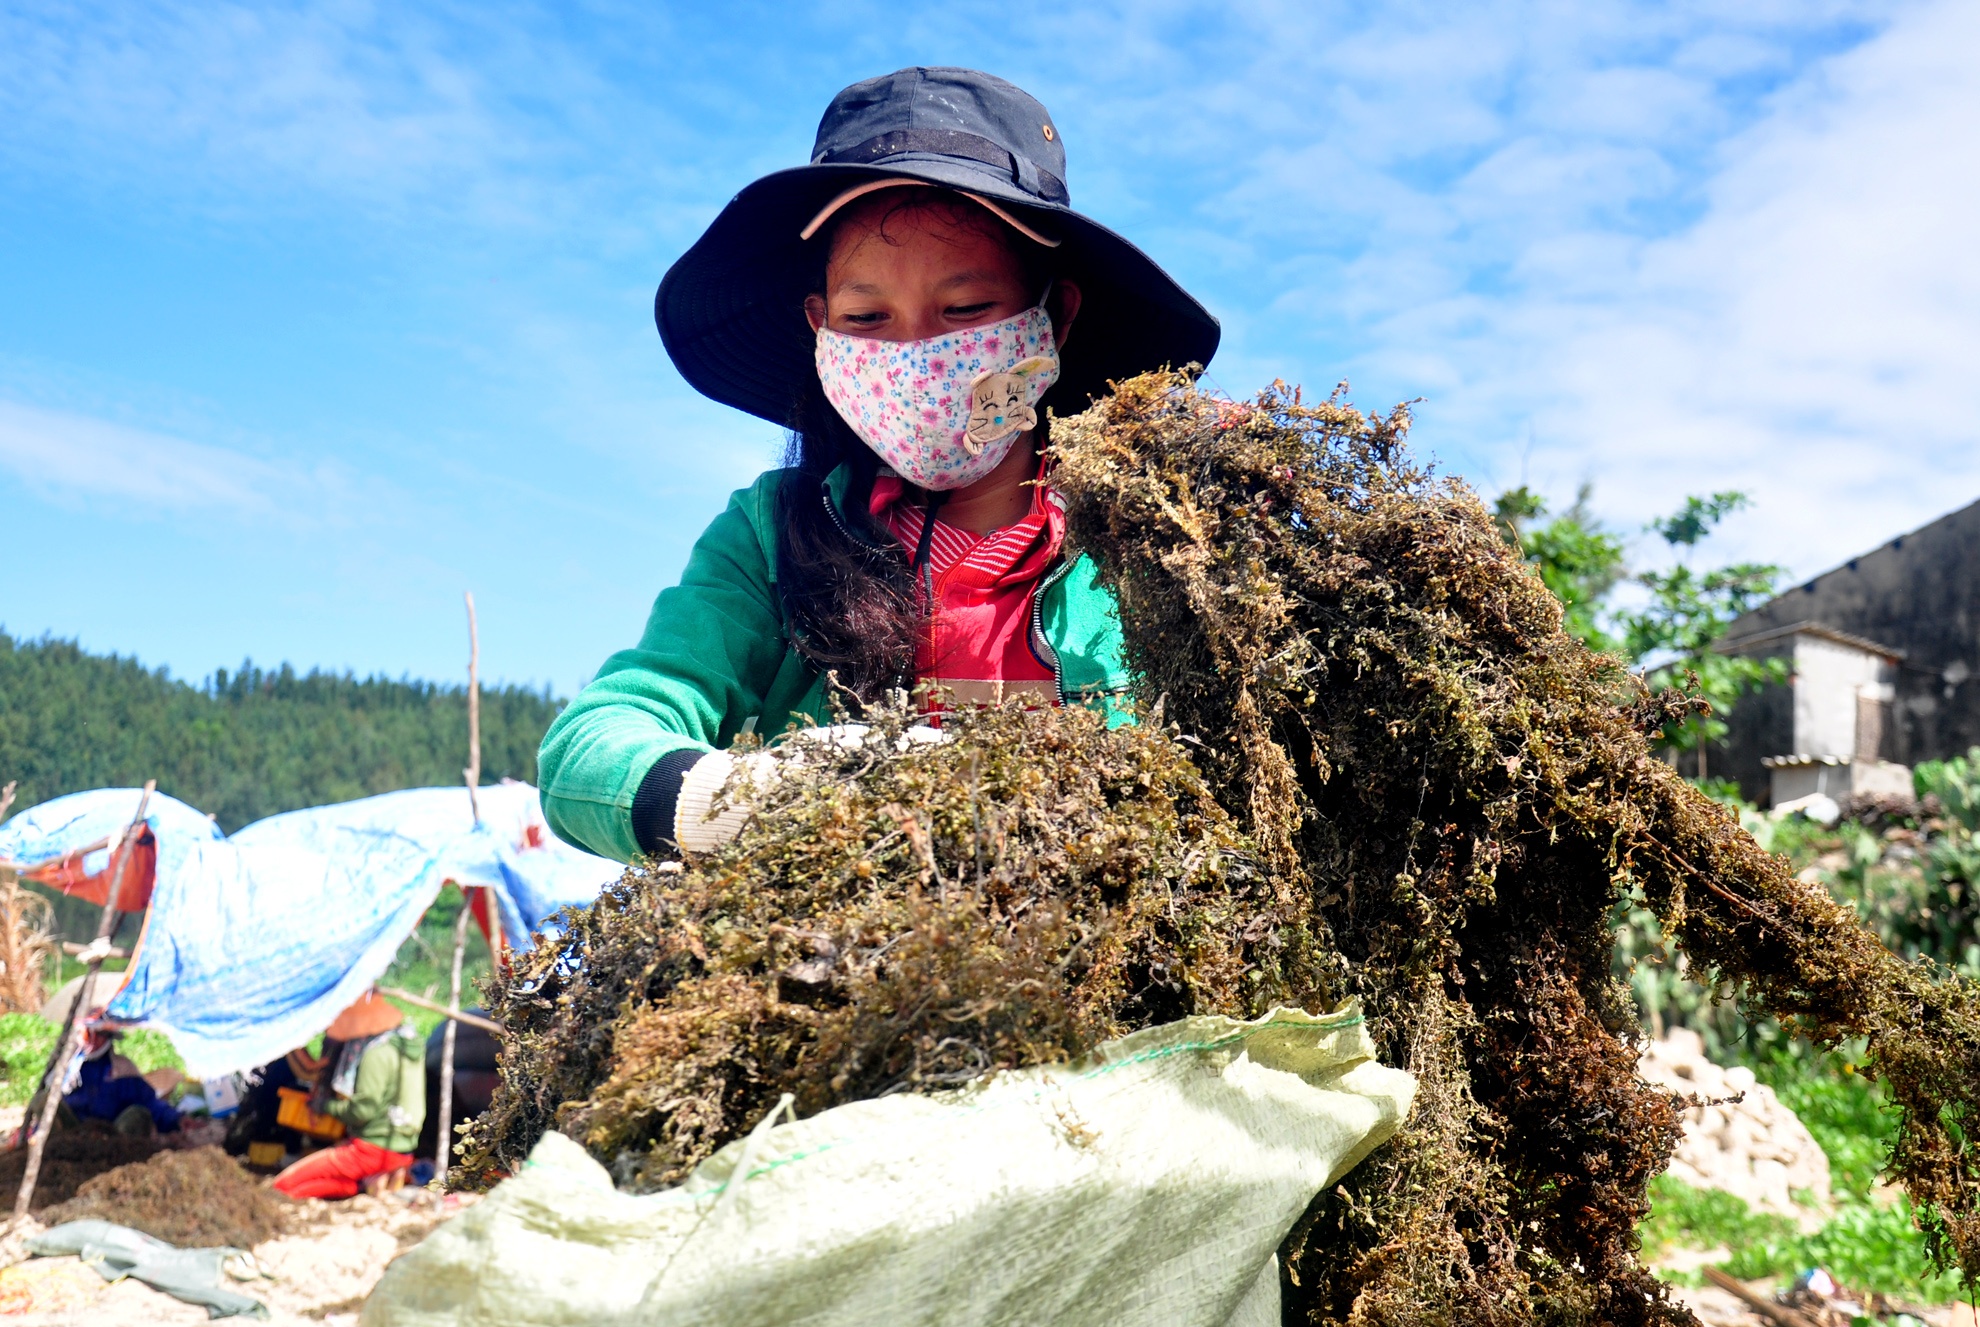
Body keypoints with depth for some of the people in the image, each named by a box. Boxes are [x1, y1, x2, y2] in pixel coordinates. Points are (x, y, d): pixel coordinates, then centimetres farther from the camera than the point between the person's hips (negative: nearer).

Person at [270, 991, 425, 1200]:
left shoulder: (377, 1053, -19)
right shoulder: (405, 1038, 10)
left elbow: (362, 1111, -19)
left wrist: (325, 1105, -2)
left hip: (371, 1149, -9)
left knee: (282, 1186, -9)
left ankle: (362, 1185, -14)